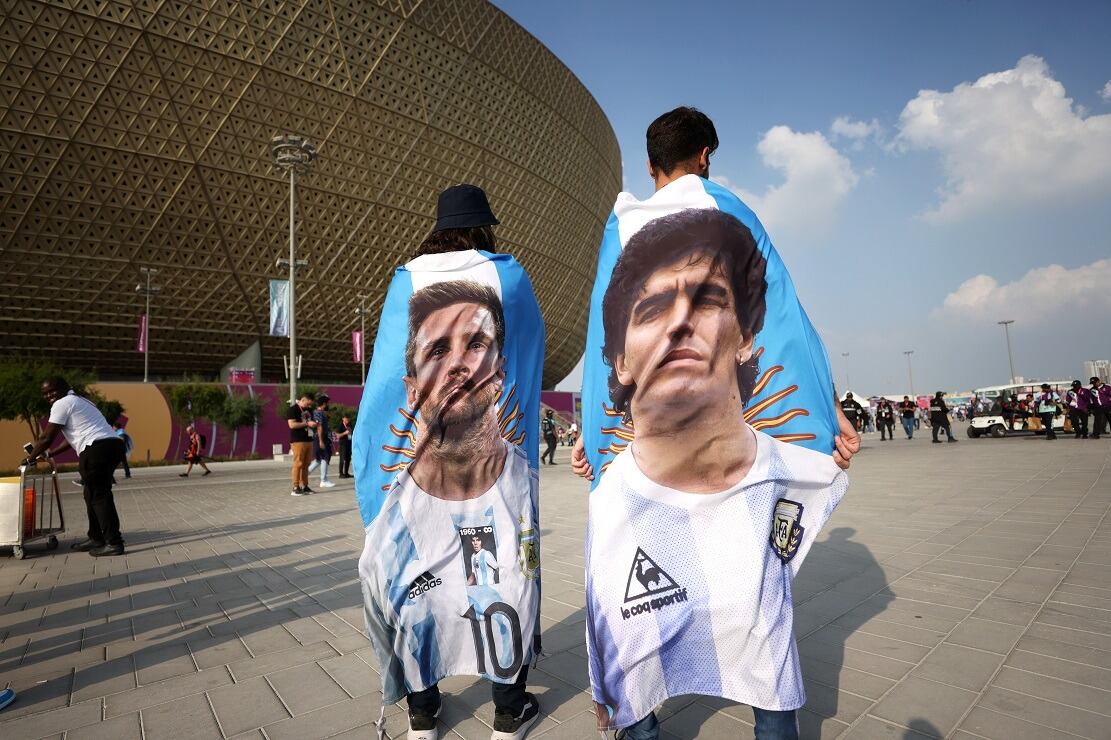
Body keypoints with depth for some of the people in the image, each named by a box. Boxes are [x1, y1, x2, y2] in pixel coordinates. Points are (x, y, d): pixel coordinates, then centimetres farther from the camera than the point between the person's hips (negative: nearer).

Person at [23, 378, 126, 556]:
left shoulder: (62, 404, 1)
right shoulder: (78, 401, 31)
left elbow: (47, 438, 1)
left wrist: (30, 458, 15)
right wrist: (51, 453, 37)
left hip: (98, 449, -10)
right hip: (113, 445, 10)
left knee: (98, 496, -5)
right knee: (94, 494, 19)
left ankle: (114, 543, -6)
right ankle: (95, 538, 26)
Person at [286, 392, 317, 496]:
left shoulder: (309, 410, 18)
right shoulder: (293, 409, -5)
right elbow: (292, 425, -15)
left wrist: (314, 424, 7)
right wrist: (307, 423, -16)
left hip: (309, 440, 7)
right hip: (298, 441, -7)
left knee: (306, 465, 8)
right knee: (298, 464, -8)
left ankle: (304, 486, 12)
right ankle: (295, 488, -5)